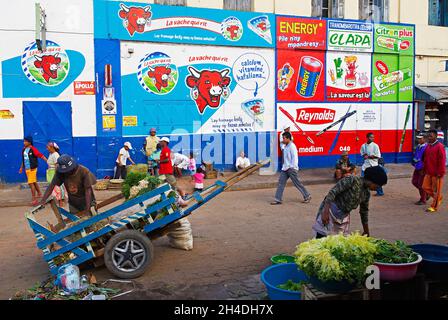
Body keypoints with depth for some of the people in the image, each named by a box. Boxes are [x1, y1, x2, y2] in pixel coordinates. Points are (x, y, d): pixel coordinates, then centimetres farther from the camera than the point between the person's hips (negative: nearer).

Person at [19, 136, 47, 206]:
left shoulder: (33, 149, -14)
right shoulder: (24, 149, 9)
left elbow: (41, 156, -17)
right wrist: (21, 167, 24)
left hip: (32, 169, -7)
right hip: (26, 169, 7)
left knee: (31, 183, -9)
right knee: (34, 182, 18)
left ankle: (34, 199, -4)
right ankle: (39, 194, 34)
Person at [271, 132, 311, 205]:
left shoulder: (292, 146, -15)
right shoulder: (285, 146, 13)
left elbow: (295, 158, -18)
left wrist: (292, 167, -20)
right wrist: (285, 166, 18)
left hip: (291, 169, -9)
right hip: (285, 168, 9)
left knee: (297, 183, 1)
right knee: (281, 182, 3)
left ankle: (307, 196, 16)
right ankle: (278, 200, 5)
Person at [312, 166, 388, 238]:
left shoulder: (367, 194, 5)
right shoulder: (352, 180, -17)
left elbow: (364, 211, 19)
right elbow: (332, 192, -22)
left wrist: (366, 231, 26)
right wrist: (325, 212, -29)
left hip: (344, 217, 7)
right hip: (331, 210, -7)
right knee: (321, 239, -11)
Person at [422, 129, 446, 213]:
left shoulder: (439, 146, -14)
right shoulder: (428, 146, 11)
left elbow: (442, 160, -17)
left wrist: (440, 173, -18)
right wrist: (425, 169, 16)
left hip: (436, 173, -8)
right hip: (428, 172, 8)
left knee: (436, 190, 2)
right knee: (425, 187, 9)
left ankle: (434, 207, 12)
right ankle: (438, 197, 30)